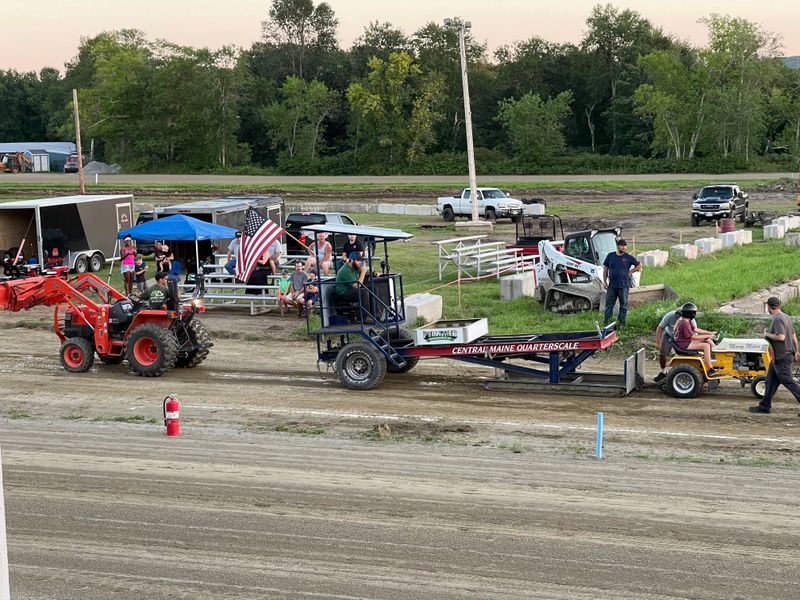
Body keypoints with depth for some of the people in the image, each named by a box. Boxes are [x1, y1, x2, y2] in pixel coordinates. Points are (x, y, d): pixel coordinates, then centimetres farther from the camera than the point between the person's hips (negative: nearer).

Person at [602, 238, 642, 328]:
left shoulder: (628, 257, 1)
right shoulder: (610, 256, 6)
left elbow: (639, 265, 9)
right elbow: (605, 268, 12)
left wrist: (630, 272, 1)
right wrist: (605, 281, 6)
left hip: (624, 285, -1)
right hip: (612, 285, 1)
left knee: (623, 305, 4)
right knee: (609, 304, 2)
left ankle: (621, 322, 11)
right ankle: (606, 321, 7)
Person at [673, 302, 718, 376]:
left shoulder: (686, 321, 9)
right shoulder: (684, 323, -23)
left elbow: (695, 330, 16)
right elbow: (693, 337, -23)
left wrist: (708, 333, 9)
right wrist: (707, 336, -15)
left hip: (688, 341, 11)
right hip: (684, 345, -11)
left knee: (708, 340, 11)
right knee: (706, 346, -23)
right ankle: (710, 369, -22)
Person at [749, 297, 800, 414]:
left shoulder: (777, 319, -18)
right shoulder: (787, 317, 12)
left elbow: (781, 337, -29)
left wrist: (767, 334, -14)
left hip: (781, 357, -10)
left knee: (788, 382, -6)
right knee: (770, 381, 14)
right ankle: (765, 406, 19)